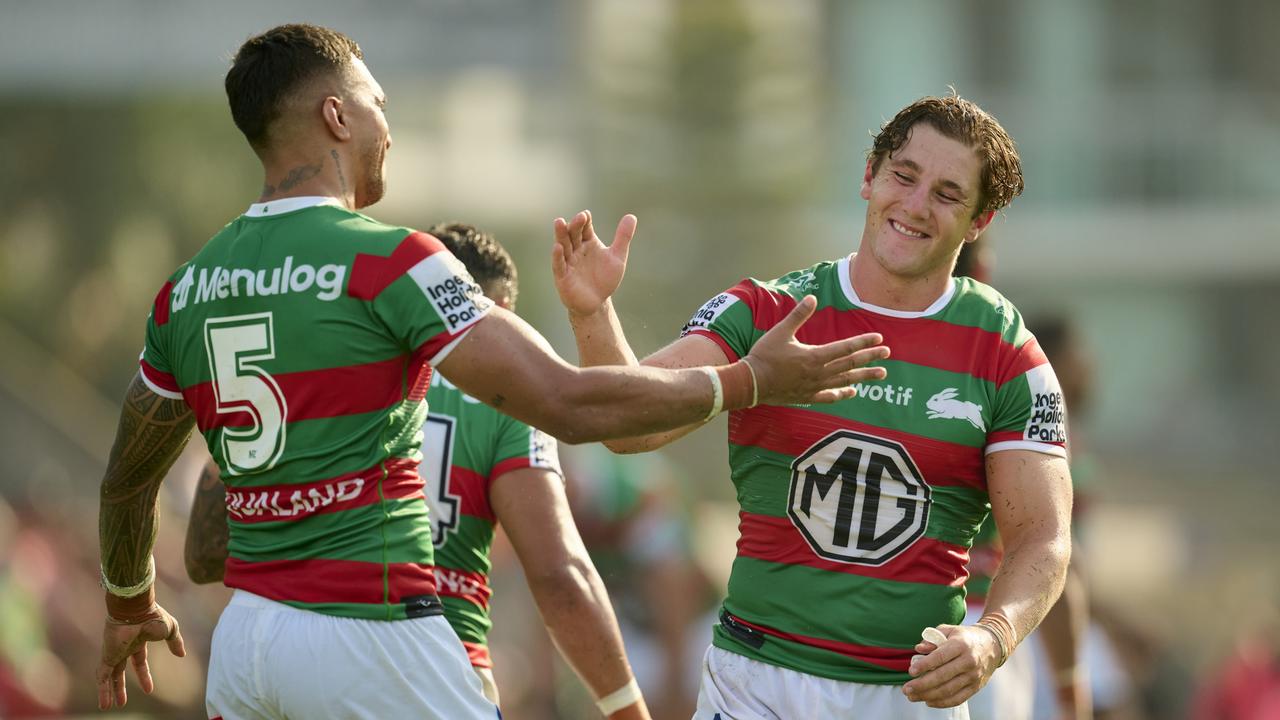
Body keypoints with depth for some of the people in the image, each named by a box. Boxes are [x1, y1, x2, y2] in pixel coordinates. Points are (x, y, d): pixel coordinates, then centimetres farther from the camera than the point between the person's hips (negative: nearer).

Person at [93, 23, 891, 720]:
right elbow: (569, 404, -16)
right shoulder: (388, 262, -11)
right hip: (369, 636, -6)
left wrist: (130, 605, 41)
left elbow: (128, 480, 22)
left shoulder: (188, 290, 9)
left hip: (244, 635, 6)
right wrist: (751, 382, -5)